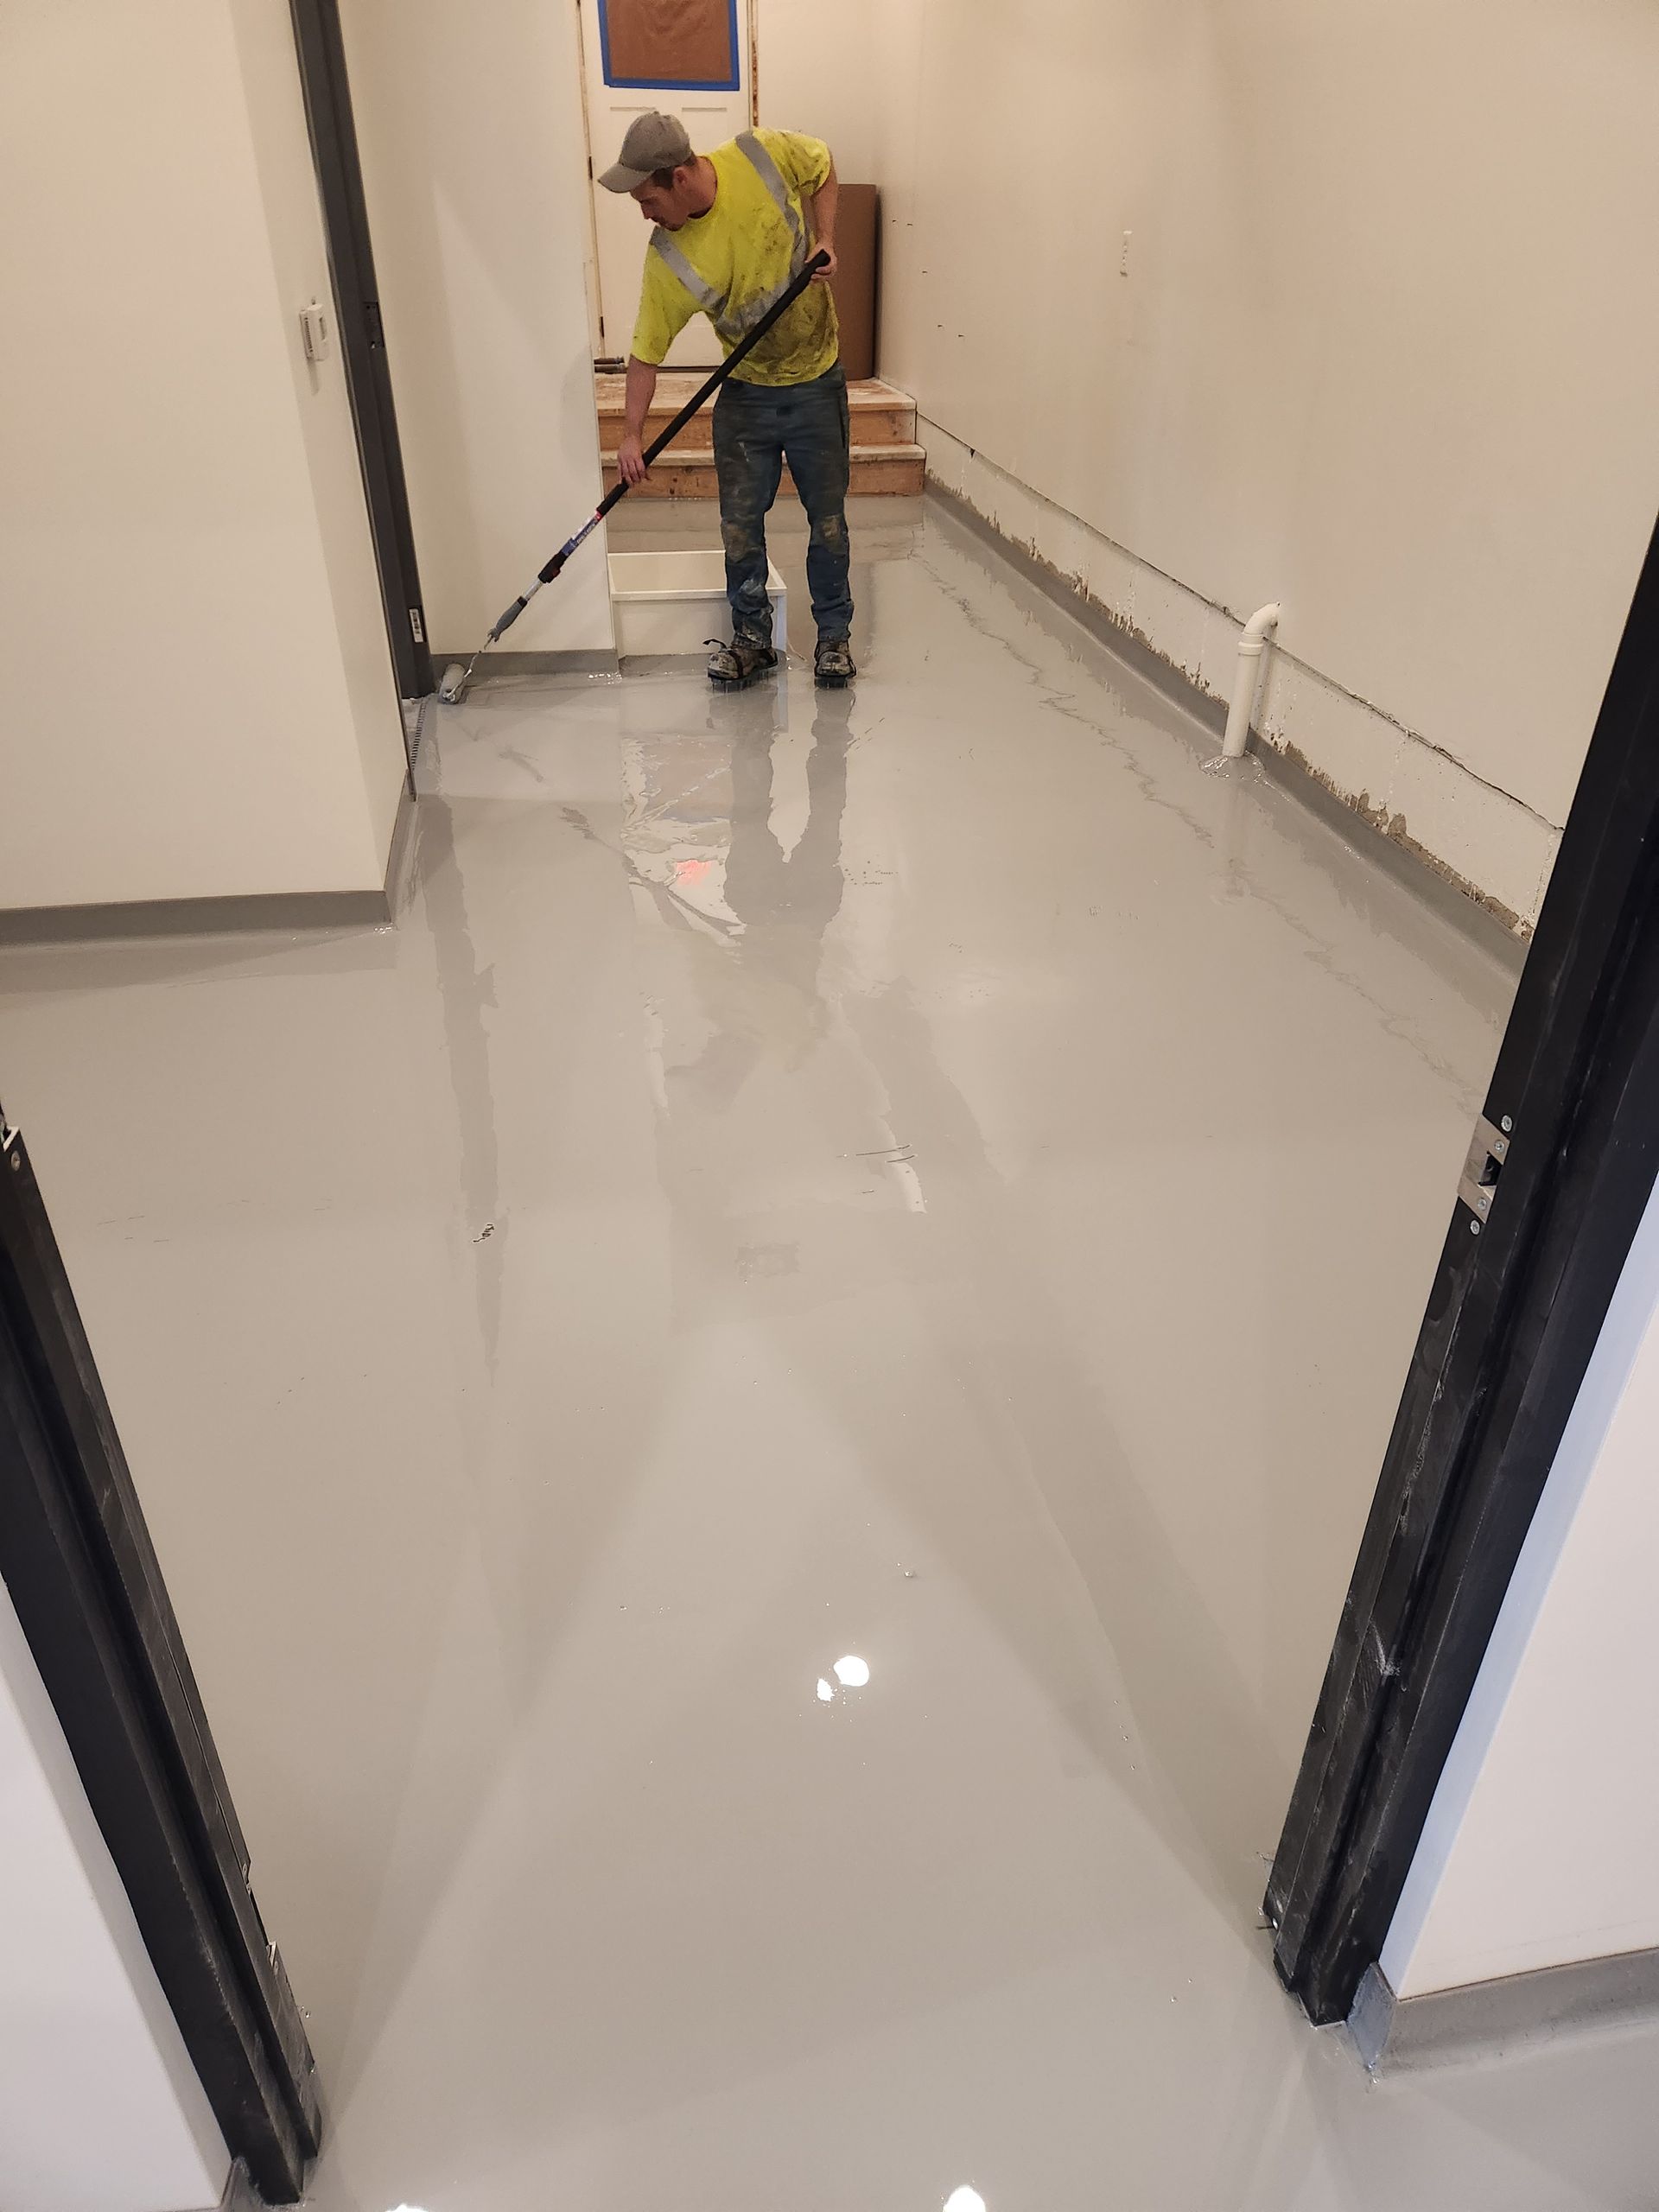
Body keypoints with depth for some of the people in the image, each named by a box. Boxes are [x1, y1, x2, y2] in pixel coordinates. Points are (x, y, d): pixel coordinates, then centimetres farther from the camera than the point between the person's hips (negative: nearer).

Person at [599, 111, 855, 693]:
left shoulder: (763, 156, -17)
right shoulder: (667, 261, -16)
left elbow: (822, 166, 3)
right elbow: (647, 350, -10)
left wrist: (824, 241, -10)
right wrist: (632, 434, -14)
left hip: (817, 383, 0)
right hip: (746, 392, 1)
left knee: (828, 520, 4)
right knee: (740, 524, 2)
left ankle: (834, 635, 19)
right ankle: (751, 637, 19)